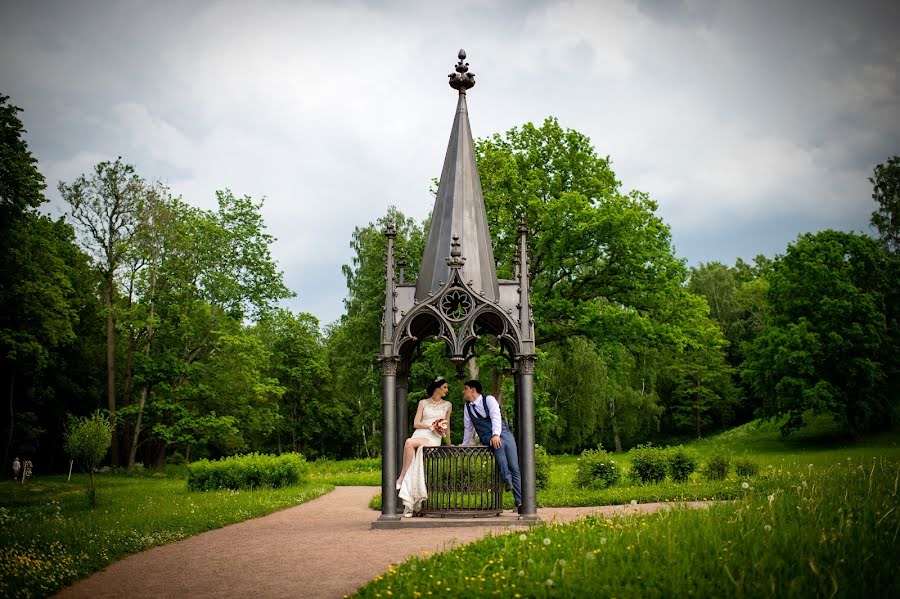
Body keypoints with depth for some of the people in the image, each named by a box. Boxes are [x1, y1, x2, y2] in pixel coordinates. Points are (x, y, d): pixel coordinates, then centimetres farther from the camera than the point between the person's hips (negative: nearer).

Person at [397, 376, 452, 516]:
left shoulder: (447, 405, 18)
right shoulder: (423, 403, 16)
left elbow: (447, 427, 27)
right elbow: (416, 424, 8)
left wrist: (449, 445, 31)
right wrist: (432, 426, -5)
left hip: (433, 439, -2)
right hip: (419, 435, 2)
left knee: (409, 442, -35)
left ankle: (401, 478, -30)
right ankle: (408, 505, -26)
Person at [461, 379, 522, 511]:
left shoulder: (489, 399, 2)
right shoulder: (467, 407, 16)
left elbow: (496, 417, -13)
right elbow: (468, 429, 26)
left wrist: (496, 434, -28)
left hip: (503, 432, -1)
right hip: (487, 437, 1)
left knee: (514, 467, -13)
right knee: (499, 444, -37)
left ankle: (520, 502, -18)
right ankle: (507, 479, -43)